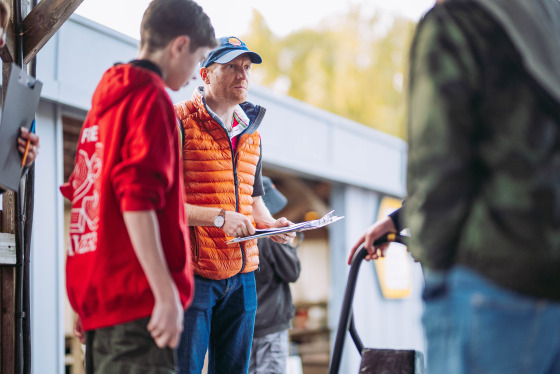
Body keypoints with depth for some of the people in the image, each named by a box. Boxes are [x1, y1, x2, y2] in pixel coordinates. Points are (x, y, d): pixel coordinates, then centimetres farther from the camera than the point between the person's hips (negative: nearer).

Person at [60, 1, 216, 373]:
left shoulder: (105, 101, 19)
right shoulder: (151, 97, -8)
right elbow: (137, 200, -19)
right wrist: (167, 293, -21)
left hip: (98, 298, 9)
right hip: (137, 300, -9)